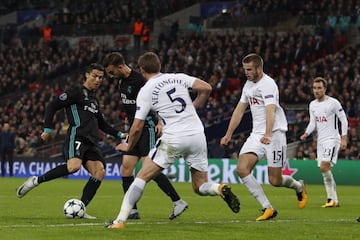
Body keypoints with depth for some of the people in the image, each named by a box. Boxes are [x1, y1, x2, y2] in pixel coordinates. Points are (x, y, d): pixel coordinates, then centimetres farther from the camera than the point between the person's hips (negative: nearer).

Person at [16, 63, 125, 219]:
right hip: (76, 137, -8)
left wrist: (118, 134, 31)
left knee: (99, 172, -11)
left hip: (91, 142, 8)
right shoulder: (77, 93, 2)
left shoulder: (94, 99, 27)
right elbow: (53, 106, -2)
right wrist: (48, 129, -10)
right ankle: (36, 181, -18)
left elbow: (101, 124, 38)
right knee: (74, 166, -32)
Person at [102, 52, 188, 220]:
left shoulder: (139, 80, -16)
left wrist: (160, 122, -25)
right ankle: (132, 211, 6)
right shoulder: (122, 81, 11)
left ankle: (178, 202, -8)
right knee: (126, 169, 2)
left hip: (148, 128, -9)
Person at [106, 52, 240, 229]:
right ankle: (220, 189, -18)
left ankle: (120, 220, -5)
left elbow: (137, 128, -1)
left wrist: (129, 147, 17)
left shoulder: (146, 91, 1)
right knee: (200, 187, 15)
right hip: (197, 136, 4)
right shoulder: (179, 78, 12)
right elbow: (206, 88, 3)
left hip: (173, 139, -4)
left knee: (142, 177, 3)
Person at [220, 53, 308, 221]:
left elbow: (271, 111, -29)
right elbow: (239, 110, 21)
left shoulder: (268, 84, -15)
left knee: (275, 181, -5)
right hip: (256, 135, 8)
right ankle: (268, 209, -11)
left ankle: (298, 186, 32)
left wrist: (268, 135, -43)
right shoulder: (248, 85, 13)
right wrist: (229, 135, 19)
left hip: (274, 133, -8)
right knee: (242, 169, -15)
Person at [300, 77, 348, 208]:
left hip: (332, 139, -7)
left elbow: (344, 120, -5)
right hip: (320, 141, 7)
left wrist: (344, 139, -10)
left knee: (324, 167, -21)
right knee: (324, 170, 4)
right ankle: (334, 200, 11)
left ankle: (331, 199, -14)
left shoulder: (333, 103, -9)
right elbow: (312, 123, 14)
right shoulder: (312, 105, 11)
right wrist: (306, 134, -4)